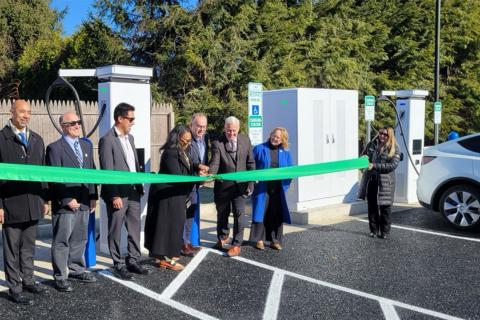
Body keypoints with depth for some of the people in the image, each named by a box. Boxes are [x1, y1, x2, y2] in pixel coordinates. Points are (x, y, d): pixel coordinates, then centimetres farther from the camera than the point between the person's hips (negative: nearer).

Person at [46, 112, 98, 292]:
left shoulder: (87, 145, 14)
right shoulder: (55, 148, -7)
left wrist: (93, 196, 9)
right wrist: (68, 199, -14)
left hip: (84, 202, 6)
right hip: (64, 203, -6)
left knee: (80, 239, 15)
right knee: (61, 242, 2)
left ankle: (76, 269, 29)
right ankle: (60, 277, 12)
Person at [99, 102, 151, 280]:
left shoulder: (130, 137, 13)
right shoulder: (107, 140, -12)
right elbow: (107, 171, -15)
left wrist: (140, 186, 12)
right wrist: (115, 196, -17)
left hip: (133, 192, 8)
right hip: (117, 194, -8)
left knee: (135, 228, 13)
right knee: (116, 231, 5)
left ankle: (133, 261, 24)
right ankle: (119, 265, 16)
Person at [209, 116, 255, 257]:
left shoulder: (246, 141, 2)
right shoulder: (217, 143, -9)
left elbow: (250, 163, 6)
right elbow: (214, 163, -18)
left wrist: (251, 183, 4)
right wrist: (210, 175, -38)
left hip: (240, 185, 1)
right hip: (223, 185, -1)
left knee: (239, 214, -3)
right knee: (222, 213, 16)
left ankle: (236, 244, 10)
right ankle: (222, 236, 42)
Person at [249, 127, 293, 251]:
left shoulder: (285, 153, 8)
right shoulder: (259, 149, 0)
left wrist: (285, 185, -2)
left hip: (278, 189, 3)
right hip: (262, 188, -3)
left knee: (277, 215, 7)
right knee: (260, 213, 0)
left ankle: (275, 240, 18)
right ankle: (259, 240, 11)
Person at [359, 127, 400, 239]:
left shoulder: (394, 148, -4)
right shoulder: (371, 144, 8)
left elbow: (393, 165, -13)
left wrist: (375, 166, -19)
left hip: (385, 182, -4)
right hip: (370, 179, 4)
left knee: (385, 206, 2)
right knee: (372, 206, 11)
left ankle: (384, 231, 14)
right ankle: (373, 230, 23)